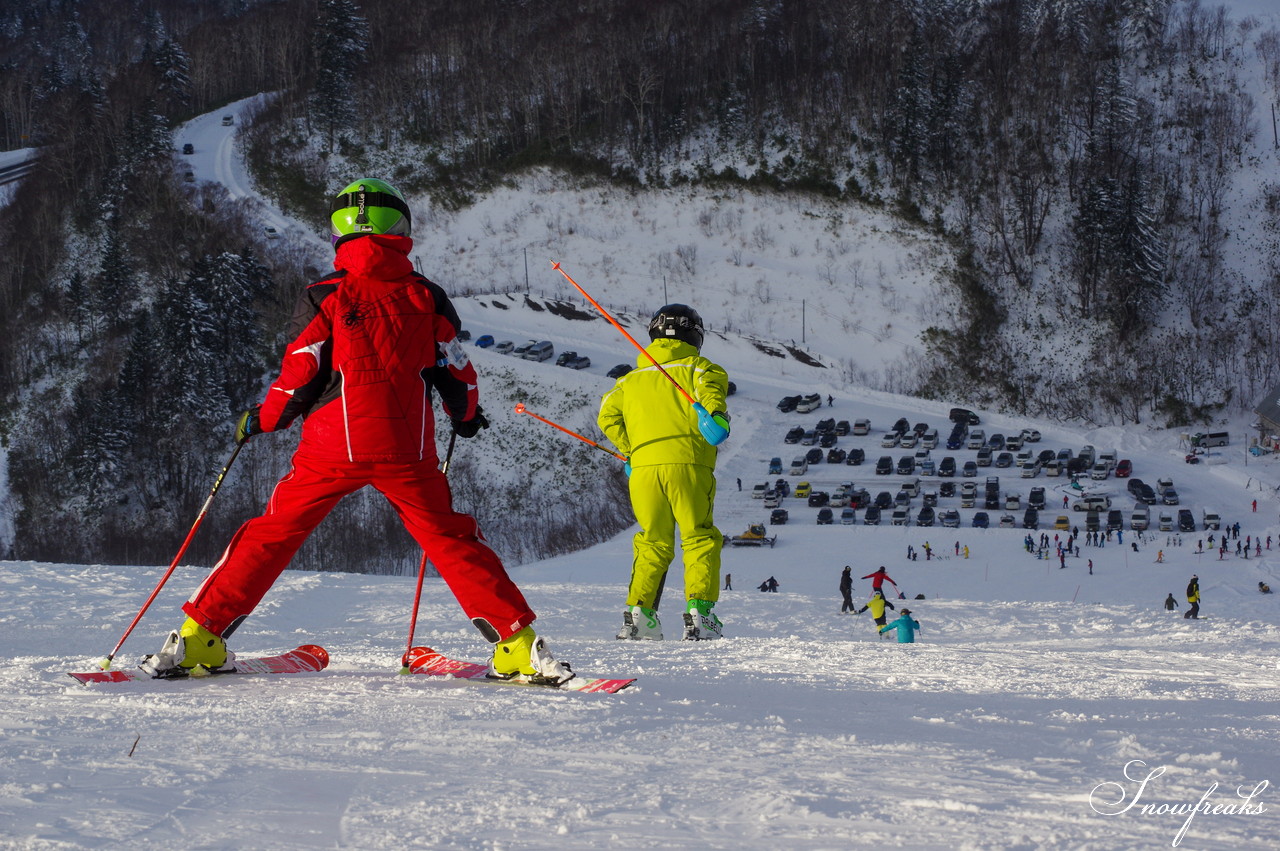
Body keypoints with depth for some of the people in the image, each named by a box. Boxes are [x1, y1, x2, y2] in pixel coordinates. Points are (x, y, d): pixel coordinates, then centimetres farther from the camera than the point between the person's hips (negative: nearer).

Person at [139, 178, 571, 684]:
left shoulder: (324, 299, -2)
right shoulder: (427, 299, 4)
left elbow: (298, 379, -2)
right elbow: (458, 375, 8)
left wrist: (260, 420, 16)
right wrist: (466, 416, 29)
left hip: (333, 449, -1)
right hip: (408, 452, 1)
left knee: (272, 535, 8)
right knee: (452, 541, 12)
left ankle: (197, 638, 6)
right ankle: (518, 645, 6)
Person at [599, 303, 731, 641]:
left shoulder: (631, 379, 24)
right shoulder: (700, 368, 12)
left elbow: (608, 416, 15)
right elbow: (709, 387, -11)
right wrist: (715, 413, -26)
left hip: (643, 468, 4)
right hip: (687, 463, -4)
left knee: (653, 543, 14)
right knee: (700, 538, 3)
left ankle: (637, 612, 3)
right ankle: (699, 611, -10)